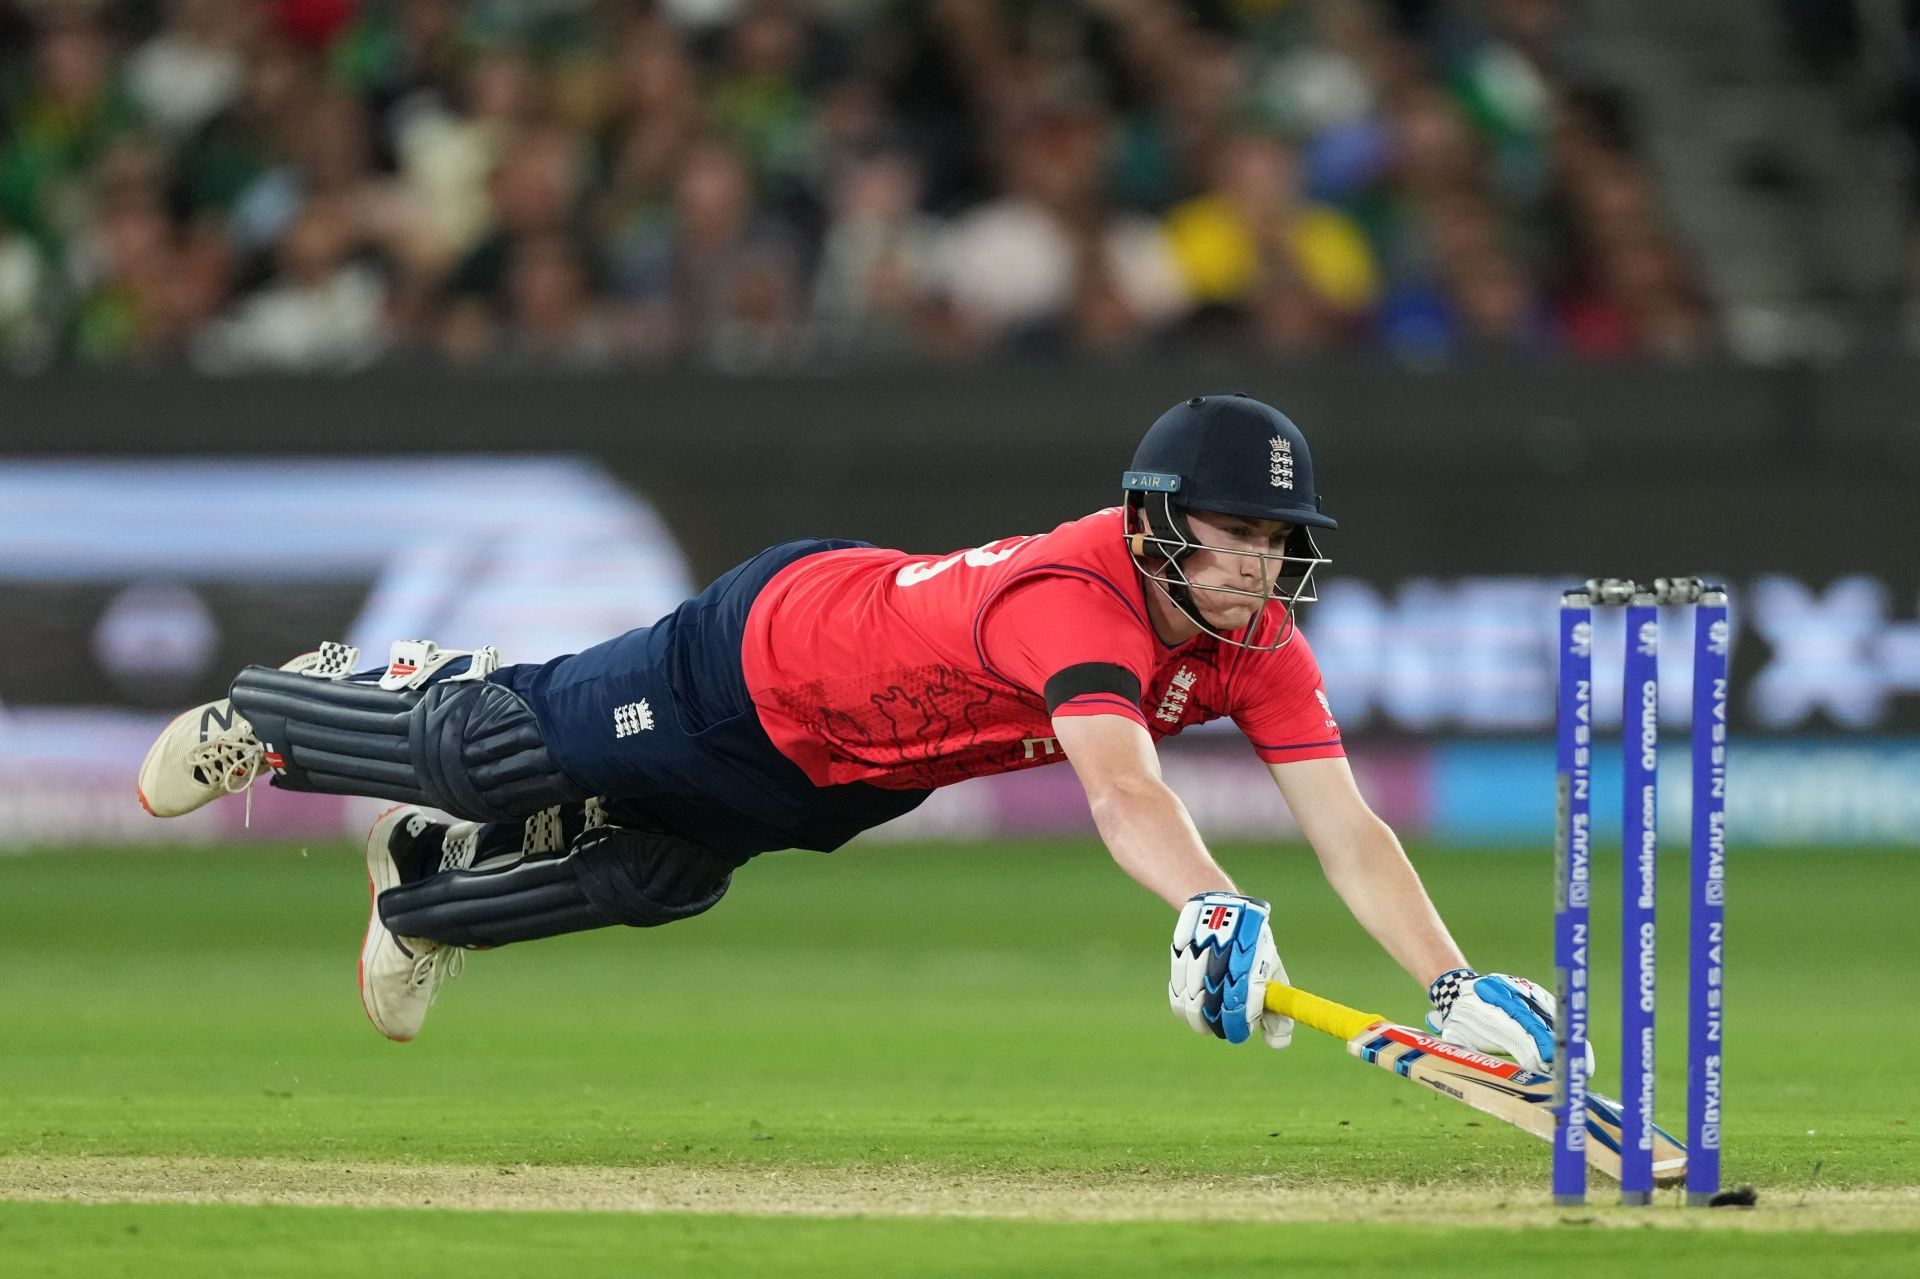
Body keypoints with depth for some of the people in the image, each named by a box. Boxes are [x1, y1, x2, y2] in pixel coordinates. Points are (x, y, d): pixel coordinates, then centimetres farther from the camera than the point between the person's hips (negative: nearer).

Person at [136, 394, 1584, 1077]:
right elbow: (1121, 789, -61)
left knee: (647, 877, 25)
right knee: (494, 754, 14)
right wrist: (1215, 916, -78)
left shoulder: (1257, 645, -23)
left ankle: (428, 893, 53)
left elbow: (1347, 832, -27)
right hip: (769, 648, -6)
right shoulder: (1080, 600, -44)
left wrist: (1457, 988, -40)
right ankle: (281, 710, 43)